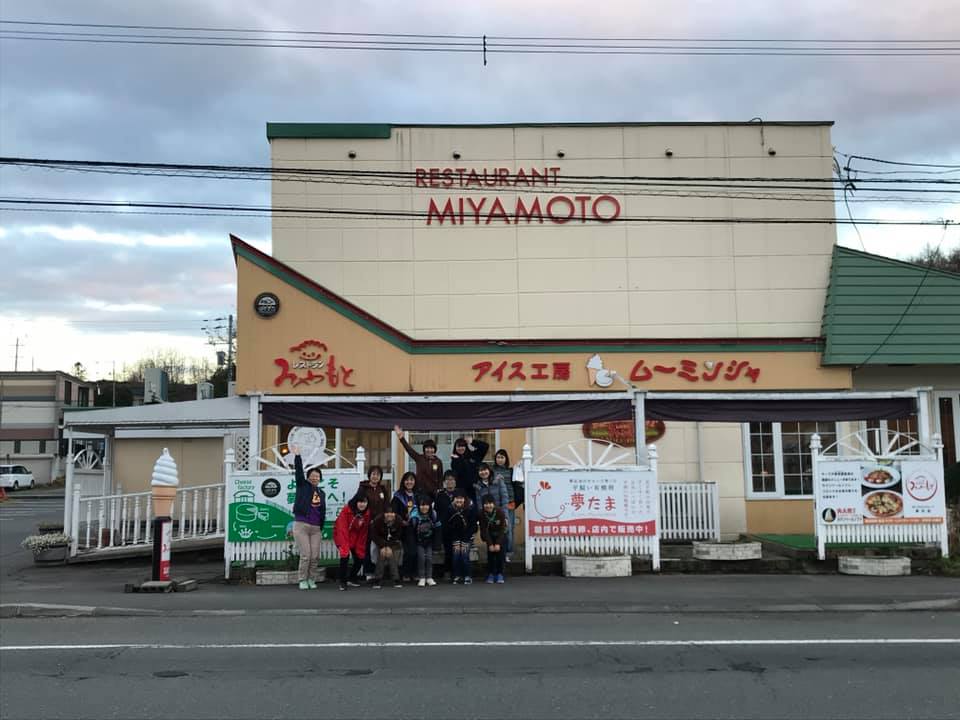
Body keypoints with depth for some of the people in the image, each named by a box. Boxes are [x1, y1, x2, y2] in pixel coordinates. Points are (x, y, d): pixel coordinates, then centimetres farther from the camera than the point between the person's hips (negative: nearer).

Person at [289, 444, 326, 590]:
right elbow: (298, 471, -10)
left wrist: (321, 528, 17)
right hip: (301, 525, -4)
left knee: (315, 556, 1)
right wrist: (297, 456, -19)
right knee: (305, 555, -7)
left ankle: (311, 579, 16)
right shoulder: (303, 485, 4)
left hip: (316, 528, 4)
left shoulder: (321, 492, 15)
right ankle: (303, 580, 7)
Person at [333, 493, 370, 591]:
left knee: (360, 557, 2)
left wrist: (361, 548, -5)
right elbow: (342, 529, -29)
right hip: (342, 535, -5)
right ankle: (342, 582, -11)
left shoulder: (367, 513, -11)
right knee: (345, 555, -23)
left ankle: (351, 579, 24)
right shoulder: (346, 510, -27)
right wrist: (344, 546, -34)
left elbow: (364, 532, -4)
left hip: (356, 538, 5)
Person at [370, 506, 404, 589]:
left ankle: (396, 580, -1)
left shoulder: (398, 521, -22)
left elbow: (398, 536, -13)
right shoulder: (378, 520, -23)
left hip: (394, 543, 0)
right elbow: (373, 535, -14)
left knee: (394, 559, -11)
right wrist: (382, 547, -19)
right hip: (381, 542, 0)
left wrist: (389, 547, -19)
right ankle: (377, 581, -5)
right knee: (381, 559, -13)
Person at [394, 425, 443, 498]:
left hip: (433, 492, 1)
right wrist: (401, 438, -17)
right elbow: (409, 448, -7)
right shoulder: (419, 458, 0)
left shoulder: (438, 461, 1)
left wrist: (439, 489, -2)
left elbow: (440, 477, 4)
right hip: (420, 491, -1)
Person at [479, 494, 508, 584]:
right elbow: (484, 531, -17)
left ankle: (500, 574, -4)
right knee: (490, 554, -7)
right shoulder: (482, 514, -21)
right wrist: (490, 544, -22)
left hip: (501, 536, -1)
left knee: (500, 553, -10)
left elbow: (502, 529, -22)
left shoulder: (500, 512, -27)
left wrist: (498, 543, -26)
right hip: (490, 536, 1)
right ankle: (490, 574, 1)